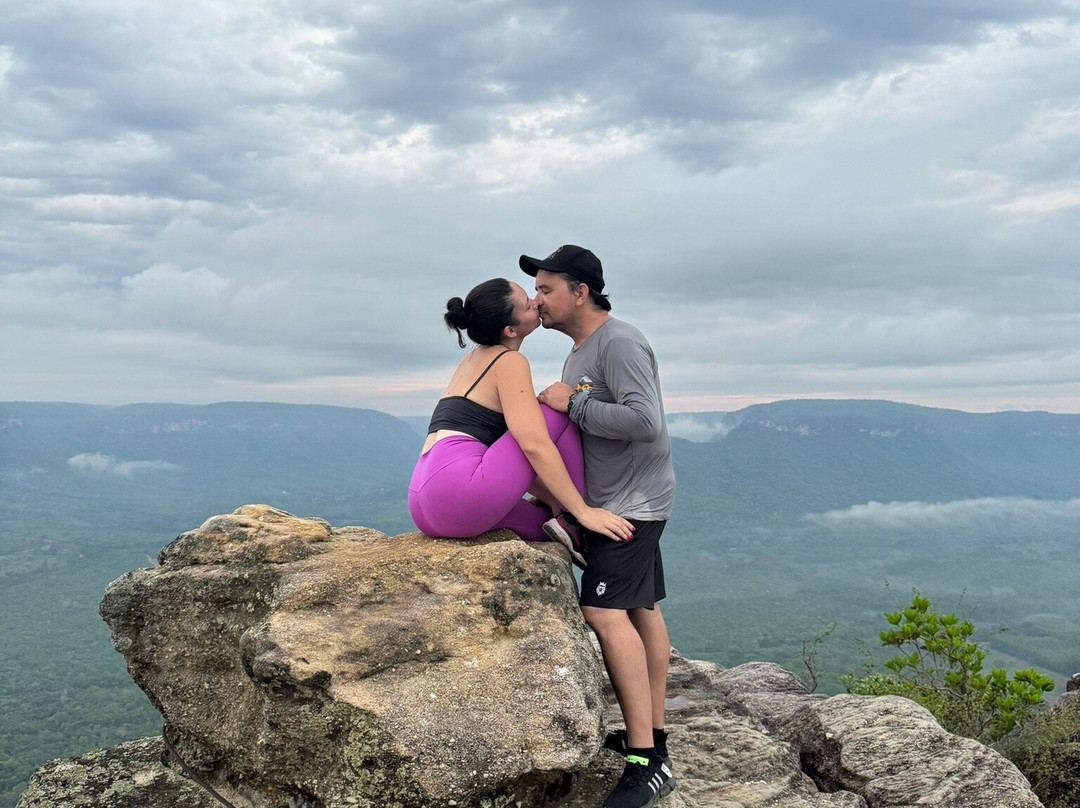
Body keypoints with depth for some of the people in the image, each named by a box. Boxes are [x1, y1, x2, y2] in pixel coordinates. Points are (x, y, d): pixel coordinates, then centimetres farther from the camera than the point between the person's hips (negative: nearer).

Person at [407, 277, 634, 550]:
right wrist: (583, 512, -12)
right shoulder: (509, 362, -4)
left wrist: (553, 501, 23)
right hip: (460, 498, -9)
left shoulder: (474, 359, 23)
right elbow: (534, 445, -16)